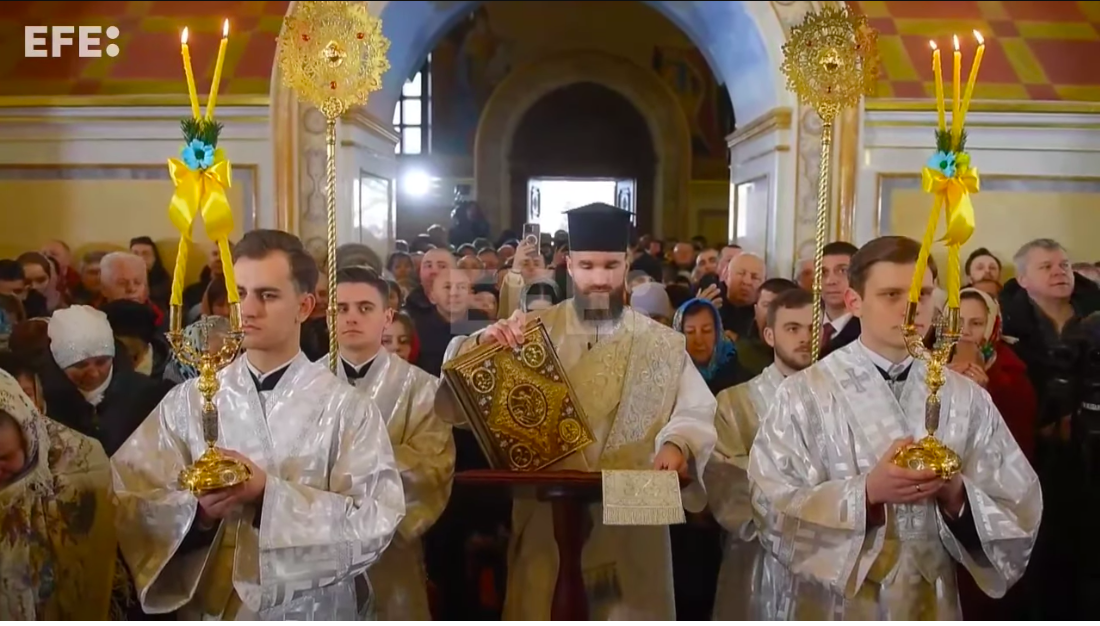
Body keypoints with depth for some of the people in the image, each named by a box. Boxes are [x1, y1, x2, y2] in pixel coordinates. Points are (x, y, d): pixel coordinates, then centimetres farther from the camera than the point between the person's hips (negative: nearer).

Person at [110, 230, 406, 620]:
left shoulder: (346, 407, -10)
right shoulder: (187, 401, -2)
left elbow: (374, 522, -16)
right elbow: (130, 503, -5)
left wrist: (270, 495, -24)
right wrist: (197, 512, -23)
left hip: (312, 614, -2)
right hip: (209, 611, 2)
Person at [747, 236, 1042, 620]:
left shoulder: (967, 399, -1)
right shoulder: (805, 393, -11)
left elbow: (1021, 515, -1)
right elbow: (775, 510, -16)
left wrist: (958, 496, -19)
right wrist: (866, 492, -27)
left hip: (928, 607, 3)